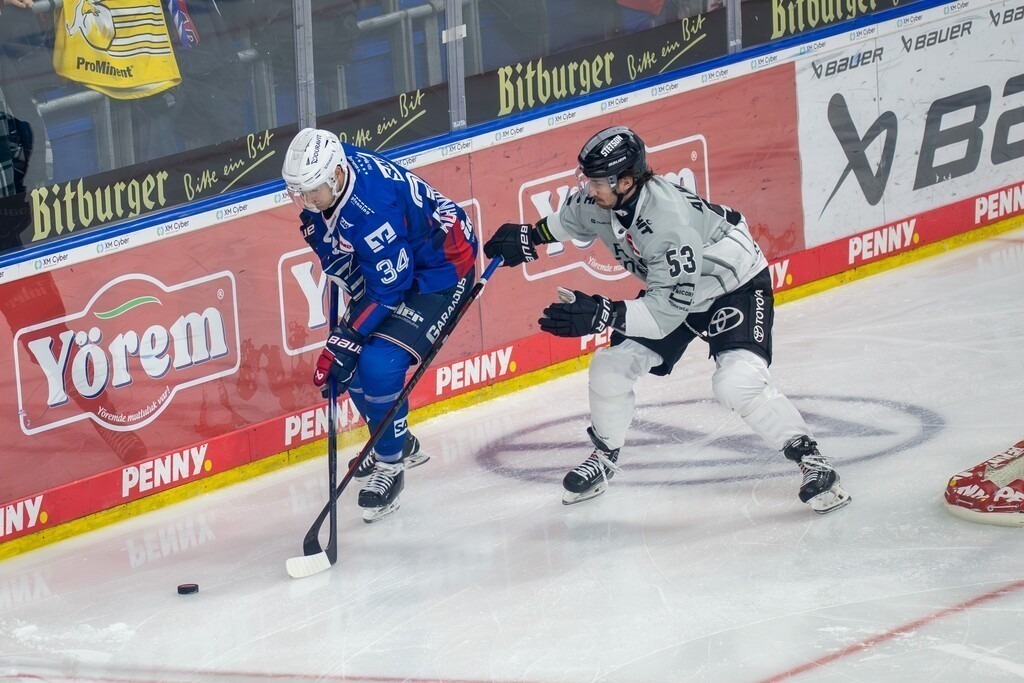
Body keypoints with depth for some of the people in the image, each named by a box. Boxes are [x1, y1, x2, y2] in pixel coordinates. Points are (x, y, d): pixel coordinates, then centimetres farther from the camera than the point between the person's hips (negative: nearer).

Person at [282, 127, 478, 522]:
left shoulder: (372, 210, -38)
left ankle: (390, 466, -6)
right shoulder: (327, 170, -13)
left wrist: (346, 340, -28)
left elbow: (389, 289, -30)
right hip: (383, 266, 10)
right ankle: (400, 445, 30)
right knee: (353, 362, 7)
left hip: (441, 267, -10)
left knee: (378, 363, -22)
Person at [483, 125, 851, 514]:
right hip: (670, 287, 8)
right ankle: (604, 457, 23)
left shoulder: (670, 223, -40)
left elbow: (666, 312, -40)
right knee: (610, 368, 0)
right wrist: (529, 237, 7)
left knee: (737, 383, -28)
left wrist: (601, 315, -47)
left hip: (736, 287, -8)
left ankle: (808, 457, -14)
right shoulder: (602, 201, -17)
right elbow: (573, 218, 11)